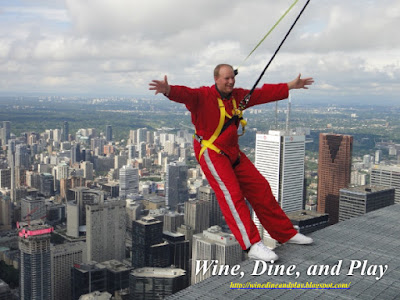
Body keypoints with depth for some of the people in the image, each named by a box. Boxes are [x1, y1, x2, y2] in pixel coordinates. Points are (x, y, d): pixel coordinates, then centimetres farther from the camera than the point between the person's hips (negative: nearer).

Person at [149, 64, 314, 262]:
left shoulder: (238, 96, 9)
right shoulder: (203, 96, -13)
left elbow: (264, 93, 17)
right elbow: (185, 94, -33)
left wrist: (291, 86, 22)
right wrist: (168, 90, -55)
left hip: (232, 153, 8)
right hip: (210, 153, -8)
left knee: (260, 188, 10)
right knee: (231, 195, -19)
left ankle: (286, 234, 24)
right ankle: (253, 246, -18)